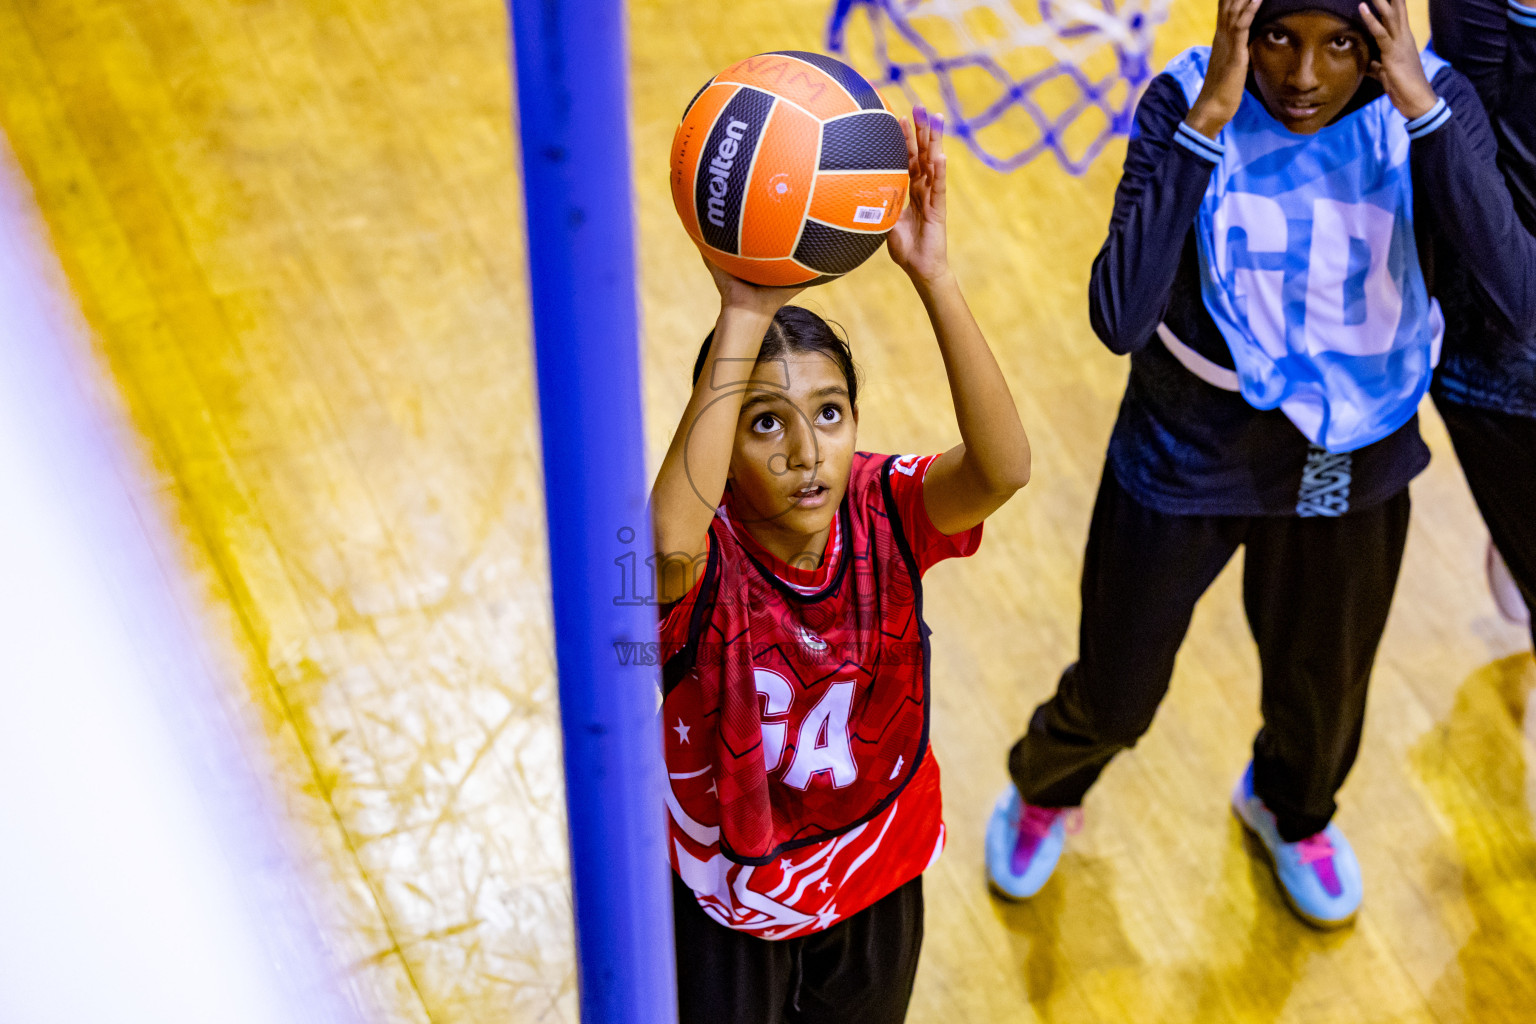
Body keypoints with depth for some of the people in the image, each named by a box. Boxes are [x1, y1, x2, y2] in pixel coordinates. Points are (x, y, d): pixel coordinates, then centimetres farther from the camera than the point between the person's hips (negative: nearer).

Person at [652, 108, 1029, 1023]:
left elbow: (1004, 468, -43)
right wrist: (744, 318, -61)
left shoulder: (881, 510, -22)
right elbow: (671, 537, -58)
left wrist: (932, 274, -53)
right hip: (727, 892, -3)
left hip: (876, 874, 3)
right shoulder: (701, 560, -31)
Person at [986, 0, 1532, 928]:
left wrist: (1421, 106, -39)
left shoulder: (1429, 102, -18)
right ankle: (1046, 792, 53)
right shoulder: (1187, 101, -23)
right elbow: (1120, 319, -35)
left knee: (1325, 683, 24)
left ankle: (1291, 810, 60)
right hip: (1190, 458, -2)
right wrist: (1208, 119, -38)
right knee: (1116, 694, 16)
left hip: (1354, 460, 2)